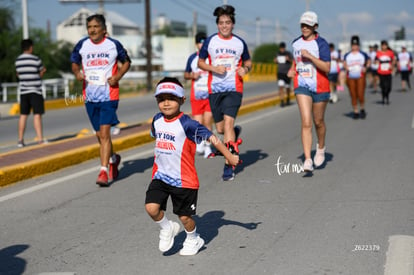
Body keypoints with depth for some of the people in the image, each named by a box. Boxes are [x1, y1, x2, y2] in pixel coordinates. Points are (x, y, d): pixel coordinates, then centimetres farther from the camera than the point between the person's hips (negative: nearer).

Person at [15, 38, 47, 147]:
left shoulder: (17, 61, 7)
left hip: (23, 91, 5)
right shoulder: (36, 60, -9)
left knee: (23, 115, 11)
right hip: (35, 90, -5)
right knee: (37, 115, -6)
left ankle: (20, 140, 13)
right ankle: (40, 139, -12)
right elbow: (41, 73, -1)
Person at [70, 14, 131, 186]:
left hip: (109, 95, -4)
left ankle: (103, 172, -12)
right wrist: (77, 73, -4)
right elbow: (74, 62, 17)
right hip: (90, 97, 4)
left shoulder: (113, 44, -4)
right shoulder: (82, 45, 3)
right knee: (100, 135, 14)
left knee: (104, 133, -13)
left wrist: (118, 76, -6)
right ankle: (113, 159, 40)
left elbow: (126, 62, 10)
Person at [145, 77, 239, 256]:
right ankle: (167, 228, 18)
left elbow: (211, 137, -15)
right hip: (161, 175, 5)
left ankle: (193, 240, 37)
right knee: (151, 207, -12)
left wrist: (229, 156, -13)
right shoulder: (157, 120, 2)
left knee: (184, 216, 6)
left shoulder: (186, 124, -18)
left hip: (184, 179, -5)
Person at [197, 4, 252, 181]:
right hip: (214, 89, 2)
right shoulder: (210, 41, 4)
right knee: (220, 129, 7)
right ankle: (235, 133, 45)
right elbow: (200, 62, 9)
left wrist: (245, 69, -5)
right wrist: (214, 68, -9)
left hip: (234, 89, -2)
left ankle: (229, 165, -13)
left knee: (228, 122, -17)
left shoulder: (240, 43, 6)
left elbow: (248, 61, 18)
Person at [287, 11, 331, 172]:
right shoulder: (296, 43, 8)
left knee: (318, 122, 13)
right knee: (306, 123, -10)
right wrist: (293, 69, 8)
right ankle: (307, 160, -13)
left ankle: (321, 148, 42)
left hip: (320, 88, -2)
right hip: (302, 86, 3)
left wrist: (310, 56, -24)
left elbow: (327, 67, -17)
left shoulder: (321, 43, -9)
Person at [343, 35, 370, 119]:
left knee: (360, 95, -9)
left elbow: (368, 62, 16)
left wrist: (365, 67, -2)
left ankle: (362, 109, 14)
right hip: (350, 77, 2)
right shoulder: (347, 55, 9)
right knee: (353, 96, 2)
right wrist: (346, 67, -6)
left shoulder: (363, 54, 6)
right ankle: (355, 111, 12)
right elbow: (344, 64, 16)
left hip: (360, 77, -2)